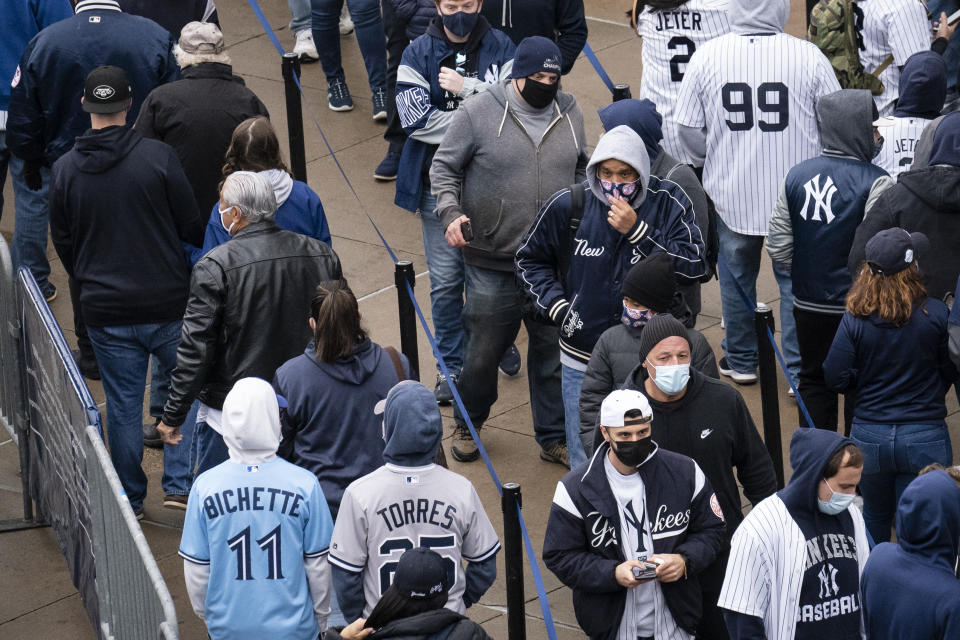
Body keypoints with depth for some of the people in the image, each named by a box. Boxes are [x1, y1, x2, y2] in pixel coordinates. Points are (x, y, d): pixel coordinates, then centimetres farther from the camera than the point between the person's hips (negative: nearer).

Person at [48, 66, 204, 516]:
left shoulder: (64, 169, -4)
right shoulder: (158, 157, -12)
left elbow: (62, 242, 6)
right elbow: (192, 227, -7)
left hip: (105, 310, 2)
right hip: (167, 302, -2)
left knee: (122, 403, 12)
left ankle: (129, 497, 21)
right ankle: (180, 480, 14)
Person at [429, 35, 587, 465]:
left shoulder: (570, 113, 6)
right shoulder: (478, 114, -7)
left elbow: (581, 171, 20)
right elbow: (443, 167, -1)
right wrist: (450, 212, -16)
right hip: (492, 264, -3)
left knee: (554, 352, 9)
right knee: (483, 353, 7)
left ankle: (554, 438, 24)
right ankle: (468, 425, 32)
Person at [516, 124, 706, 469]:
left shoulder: (668, 203, -9)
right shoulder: (568, 205, -5)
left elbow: (694, 267, -15)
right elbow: (530, 260, 10)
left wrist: (637, 230, -22)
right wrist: (558, 307, -4)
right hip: (583, 361, 1)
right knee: (585, 465, 10)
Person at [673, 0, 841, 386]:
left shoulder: (707, 57, -10)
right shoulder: (809, 58, -14)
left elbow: (688, 129, -2)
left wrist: (704, 164, 18)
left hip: (731, 195, 2)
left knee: (736, 278, 19)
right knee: (796, 280, 12)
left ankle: (741, 361, 33)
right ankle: (802, 370, 14)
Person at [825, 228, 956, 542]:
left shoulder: (855, 320, -11)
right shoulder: (936, 315, -13)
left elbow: (836, 378, -7)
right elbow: (951, 371, -1)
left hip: (869, 435, 2)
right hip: (925, 437, -2)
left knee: (875, 519, 23)